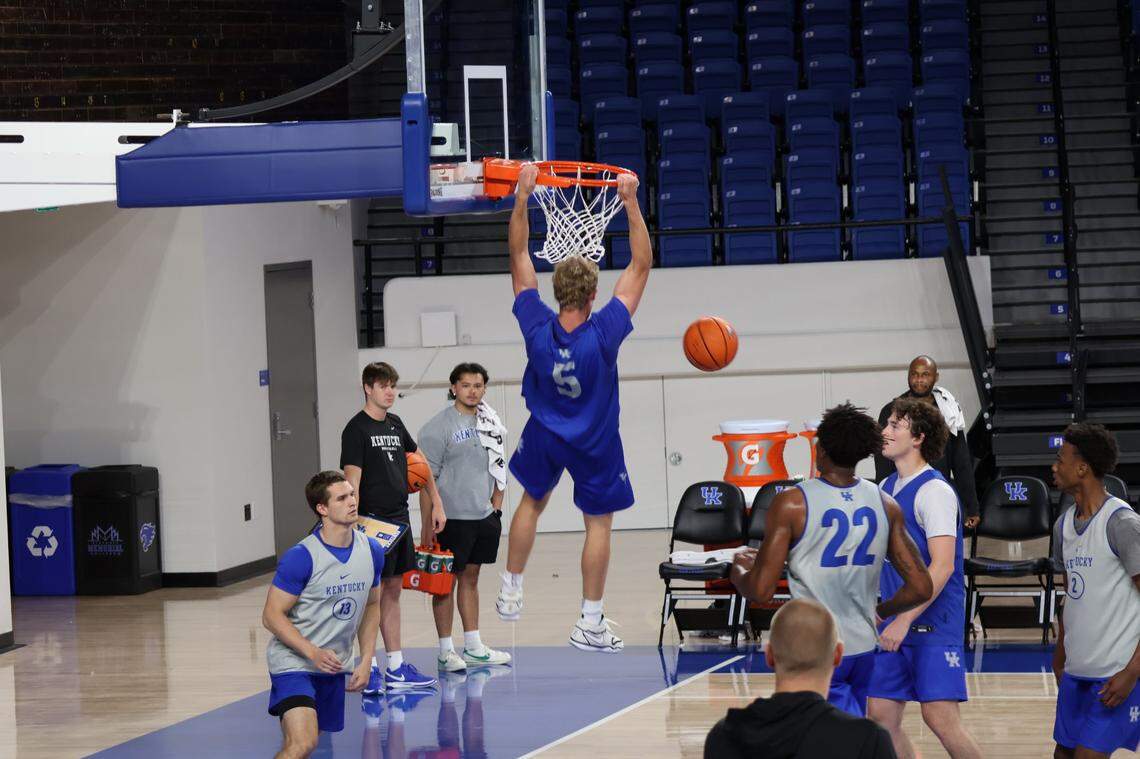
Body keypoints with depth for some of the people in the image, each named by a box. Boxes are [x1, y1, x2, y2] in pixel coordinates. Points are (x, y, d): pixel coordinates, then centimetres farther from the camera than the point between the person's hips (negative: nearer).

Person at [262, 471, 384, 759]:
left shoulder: (372, 551, 0)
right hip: (293, 662, -7)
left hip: (334, 667, 7)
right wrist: (313, 653, -25)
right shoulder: (301, 557, -19)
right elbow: (272, 616, -15)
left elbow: (371, 606, 15)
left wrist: (366, 661, 6)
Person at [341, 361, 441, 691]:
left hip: (399, 517, 8)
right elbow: (352, 478, -16)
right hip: (374, 520, -8)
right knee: (373, 592, -6)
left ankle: (396, 667, 15)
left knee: (393, 591, 11)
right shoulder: (357, 429, -9)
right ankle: (368, 667, -1)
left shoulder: (395, 424, 14)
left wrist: (436, 504, 20)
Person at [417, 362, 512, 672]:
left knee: (471, 577, 14)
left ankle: (474, 647, 20)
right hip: (453, 518, -6)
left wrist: (496, 502, 10)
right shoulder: (439, 427, -11)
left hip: (484, 516, 6)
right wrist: (427, 525, -14)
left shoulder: (489, 422, 9)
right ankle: (446, 651, 4)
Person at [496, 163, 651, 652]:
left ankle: (511, 592, 31)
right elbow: (641, 264, -26)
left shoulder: (537, 328, -23)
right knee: (599, 524, 8)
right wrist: (631, 203, -26)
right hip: (595, 444, -3)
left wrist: (521, 198, -16)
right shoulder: (603, 333, -29)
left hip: (544, 435, 3)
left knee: (531, 502, 26)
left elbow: (519, 256, -15)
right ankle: (590, 623, 9)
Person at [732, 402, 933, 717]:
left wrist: (738, 569, 9)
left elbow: (760, 591, -13)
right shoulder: (885, 505, 3)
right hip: (863, 647, 6)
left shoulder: (792, 504, -12)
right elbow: (920, 588, 2)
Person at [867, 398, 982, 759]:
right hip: (894, 622, 8)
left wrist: (904, 621, -23)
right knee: (881, 717, 4)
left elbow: (942, 566, -20)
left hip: (934, 624, -8)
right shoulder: (887, 487, 13)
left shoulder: (934, 491, -13)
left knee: (940, 717, -15)